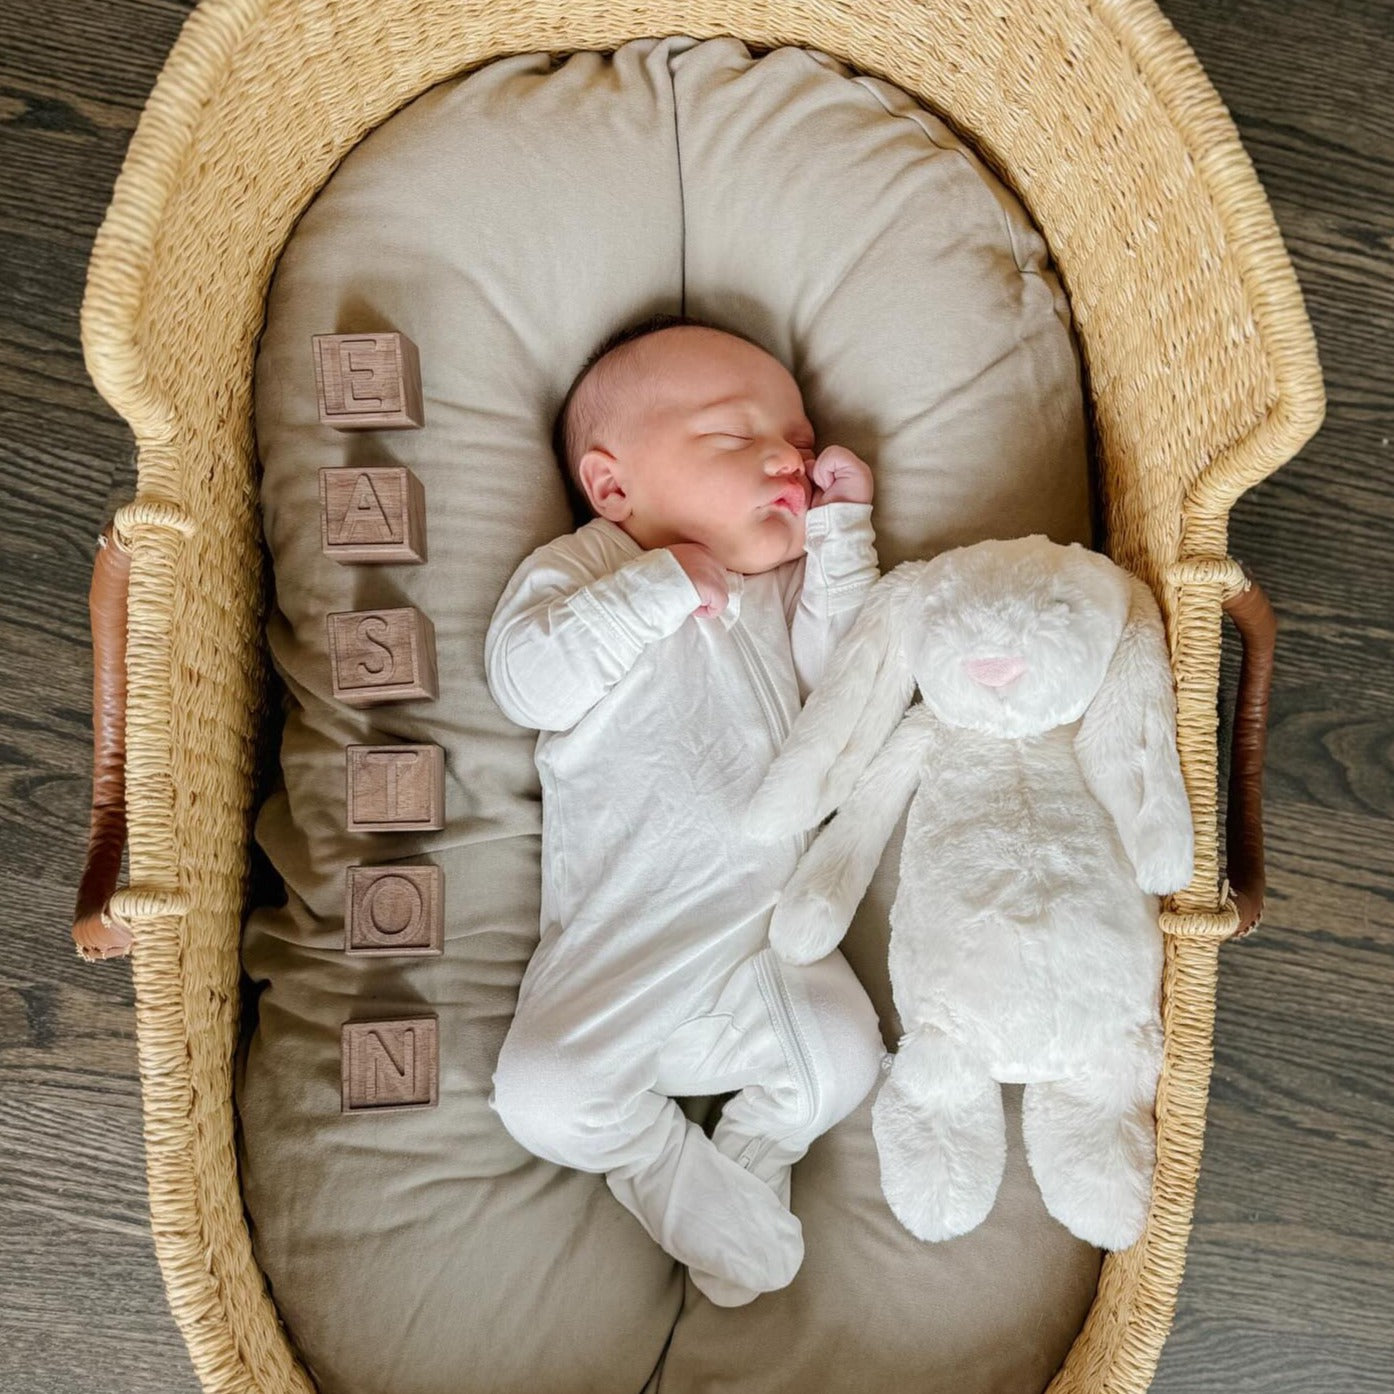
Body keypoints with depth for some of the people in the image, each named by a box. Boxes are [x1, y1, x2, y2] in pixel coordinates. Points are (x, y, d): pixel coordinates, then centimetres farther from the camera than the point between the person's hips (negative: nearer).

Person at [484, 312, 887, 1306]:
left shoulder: (788, 585, 16)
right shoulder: (576, 571, 3)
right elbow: (525, 681, -15)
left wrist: (842, 530, -1)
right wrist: (662, 584, -16)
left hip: (769, 942, 3)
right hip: (614, 960, -3)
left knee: (843, 1057, -14)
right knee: (542, 1096, -17)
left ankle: (749, 1158, 16)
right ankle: (671, 1166, 12)